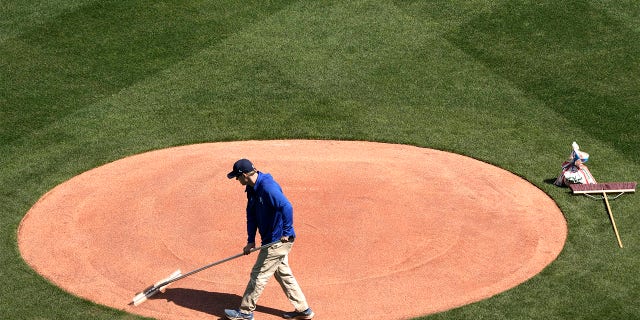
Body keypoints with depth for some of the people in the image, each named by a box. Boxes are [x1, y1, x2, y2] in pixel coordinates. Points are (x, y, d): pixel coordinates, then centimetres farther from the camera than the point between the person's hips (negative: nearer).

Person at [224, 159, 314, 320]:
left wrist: (286, 232, -28)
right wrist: (251, 241, 7)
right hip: (274, 240, 10)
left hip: (278, 240, -10)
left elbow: (287, 207, -34)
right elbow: (251, 215, 11)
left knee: (259, 275, 1)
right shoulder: (252, 189, 7)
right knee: (283, 274, 18)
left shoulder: (267, 187, -25)